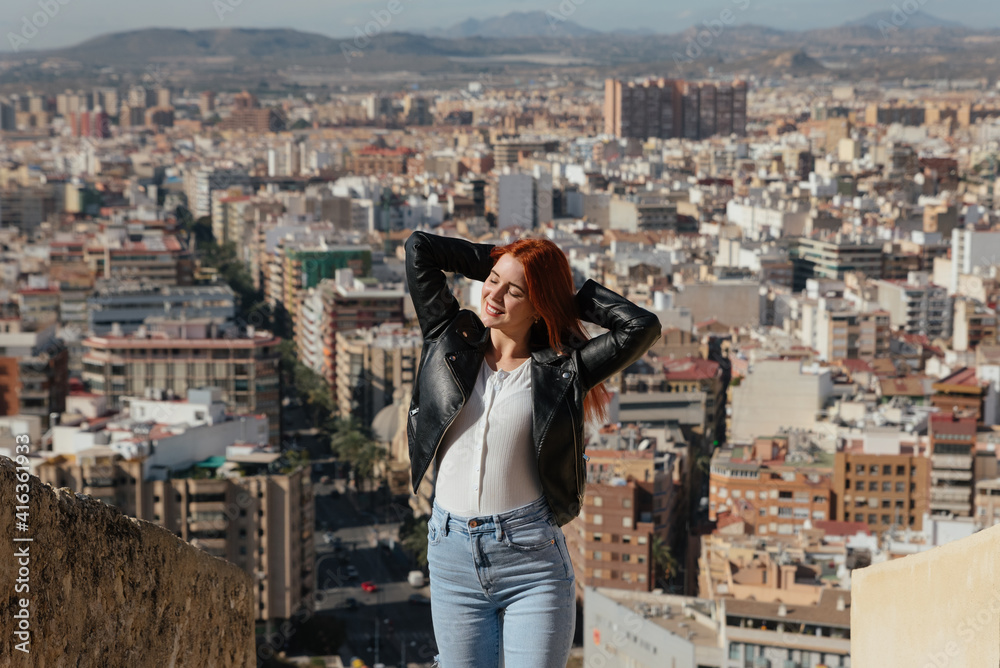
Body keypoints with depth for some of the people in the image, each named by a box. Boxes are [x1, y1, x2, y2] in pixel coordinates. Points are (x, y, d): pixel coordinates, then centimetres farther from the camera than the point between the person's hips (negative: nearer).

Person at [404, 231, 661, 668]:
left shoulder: (560, 370, 0)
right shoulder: (451, 339, 7)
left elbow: (642, 327, -10)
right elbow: (419, 247, 7)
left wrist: (572, 295, 2)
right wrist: (495, 261, 10)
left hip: (531, 555, -3)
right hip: (452, 554, 3)